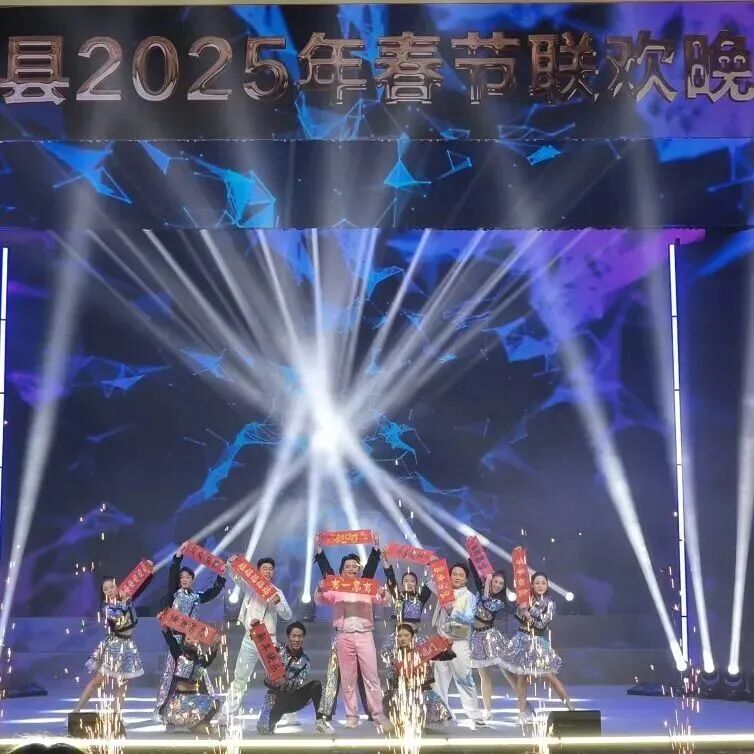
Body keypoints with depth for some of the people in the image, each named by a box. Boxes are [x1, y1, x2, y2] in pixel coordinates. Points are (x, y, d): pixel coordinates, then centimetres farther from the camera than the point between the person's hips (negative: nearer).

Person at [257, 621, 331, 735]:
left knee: (316, 685, -21)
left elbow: (298, 683, -17)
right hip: (276, 697, -2)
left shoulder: (305, 661, -3)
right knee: (265, 730, -26)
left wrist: (285, 683, -38)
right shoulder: (277, 651, -5)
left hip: (293, 698, 2)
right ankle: (268, 721, 13)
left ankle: (320, 722, -14)